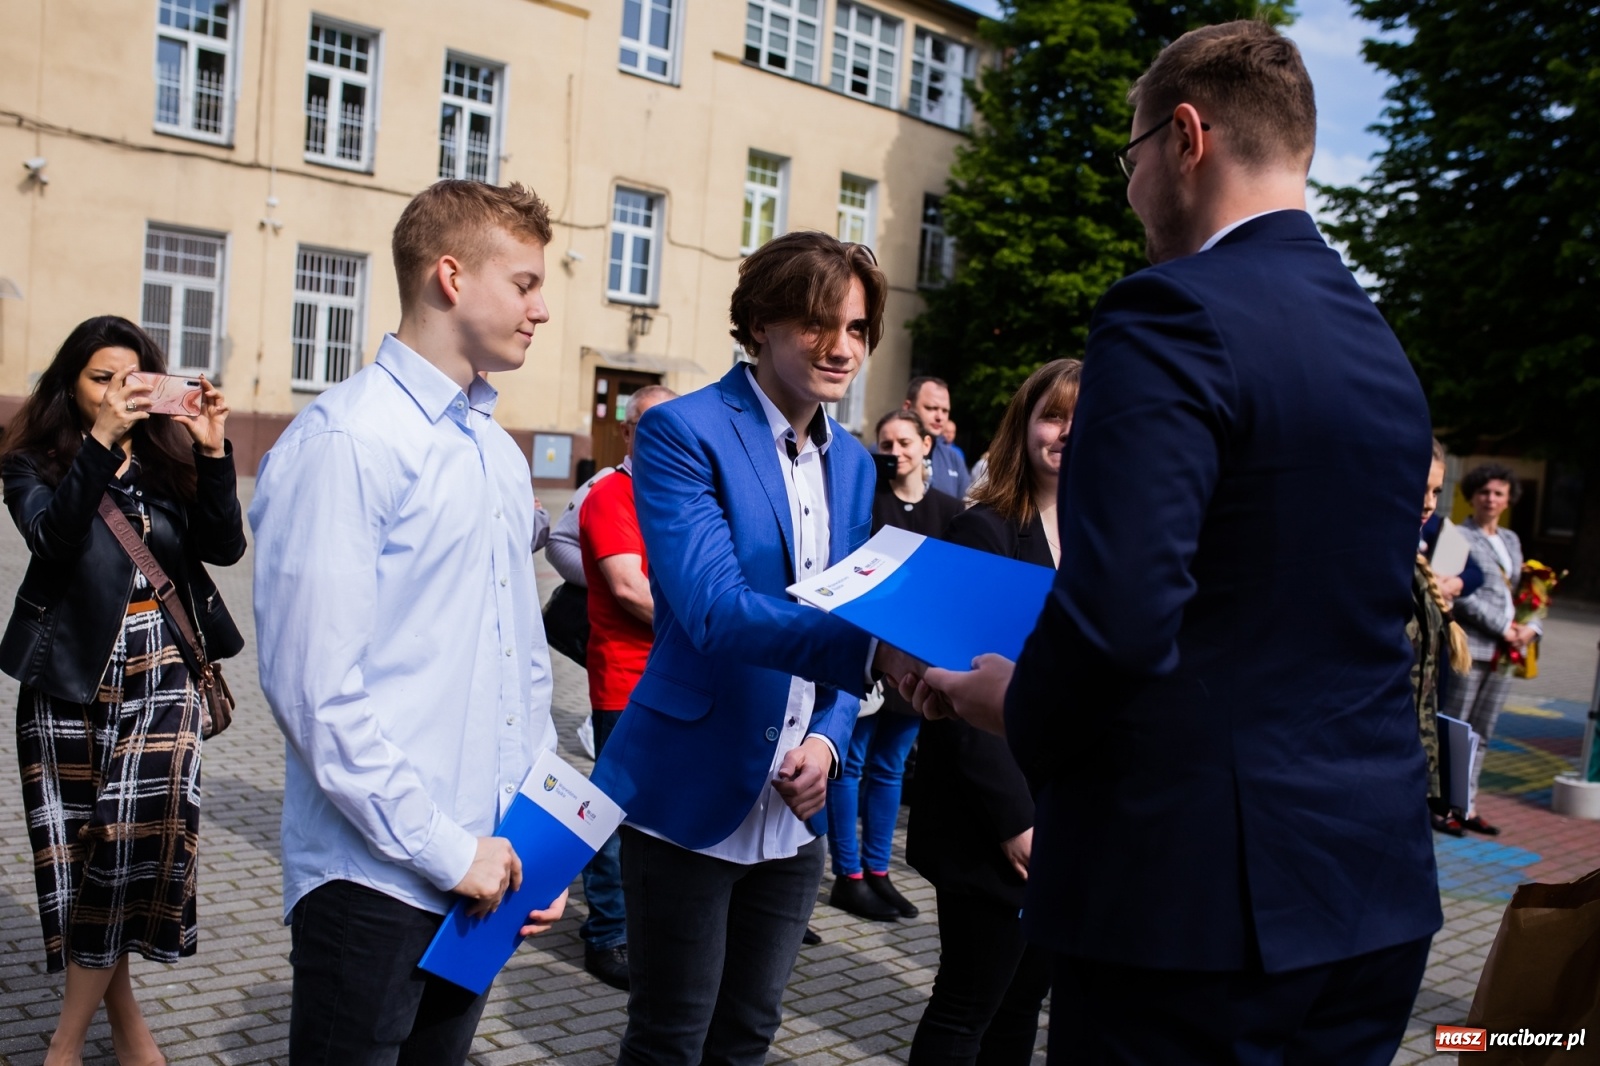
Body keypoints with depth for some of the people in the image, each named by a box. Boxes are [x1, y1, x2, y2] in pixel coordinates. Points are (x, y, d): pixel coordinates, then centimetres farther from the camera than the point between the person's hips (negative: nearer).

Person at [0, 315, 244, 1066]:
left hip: (159, 673, 0)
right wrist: (100, 440, -30)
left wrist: (214, 453, -21)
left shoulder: (169, 460, 5)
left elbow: (224, 547, -8)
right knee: (76, 848, 4)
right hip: (69, 677, 0)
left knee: (142, 830, -13)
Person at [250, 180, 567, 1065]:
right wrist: (445, 850, -15)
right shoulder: (344, 443, -14)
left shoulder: (498, 454, 12)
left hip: (483, 872, 7)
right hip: (378, 883, -7)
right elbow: (313, 687, -19)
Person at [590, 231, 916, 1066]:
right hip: (691, 801, -6)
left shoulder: (853, 464, 9)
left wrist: (828, 739, -4)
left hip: (791, 812, 6)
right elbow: (713, 610, -25)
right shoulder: (683, 432, -12)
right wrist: (873, 648, -38)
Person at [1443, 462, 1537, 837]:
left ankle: (1467, 806, 16)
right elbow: (1464, 595, -13)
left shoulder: (1511, 540, 17)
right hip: (1471, 646, -7)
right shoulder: (1460, 538, -5)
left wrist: (1531, 626, 1)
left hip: (1505, 651, 7)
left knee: (1482, 734, 10)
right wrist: (1503, 628, -14)